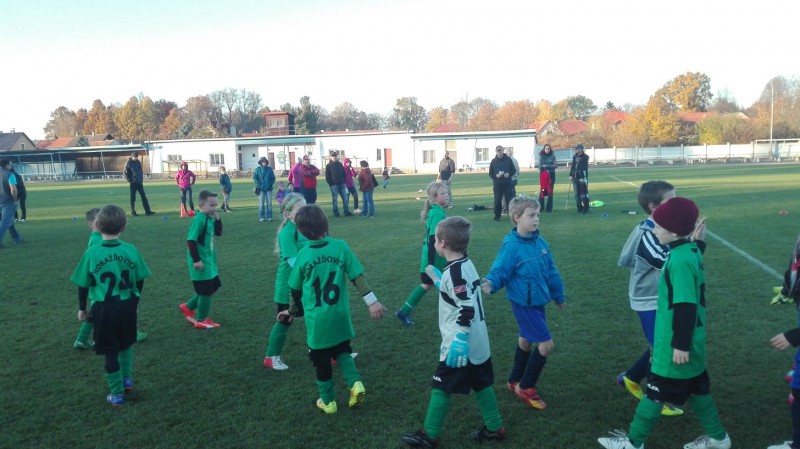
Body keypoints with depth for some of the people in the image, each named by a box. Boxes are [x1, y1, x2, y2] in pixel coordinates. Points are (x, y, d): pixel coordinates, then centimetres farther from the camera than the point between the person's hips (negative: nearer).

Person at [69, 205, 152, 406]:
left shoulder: (92, 253, -12)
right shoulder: (131, 250, -7)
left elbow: (83, 285, -2)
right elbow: (140, 281, 3)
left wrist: (82, 308, 13)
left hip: (104, 308, -2)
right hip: (128, 305, 2)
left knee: (110, 351, 10)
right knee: (126, 343, 27)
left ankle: (117, 393, 18)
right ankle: (127, 378, 31)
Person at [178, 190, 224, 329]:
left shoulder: (210, 218, 5)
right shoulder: (199, 220, -21)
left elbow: (218, 233, 15)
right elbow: (190, 241, -24)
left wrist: (218, 219, -1)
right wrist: (196, 260, -23)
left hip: (209, 260, 9)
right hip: (201, 261, -9)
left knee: (213, 287, 17)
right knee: (206, 290, 0)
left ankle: (188, 307, 31)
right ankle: (201, 320, 15)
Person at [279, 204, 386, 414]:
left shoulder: (303, 255, -9)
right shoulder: (340, 246, -9)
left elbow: (296, 290, 3)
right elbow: (357, 277, -10)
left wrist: (292, 311, 19)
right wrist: (372, 302, -6)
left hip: (316, 320, -1)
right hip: (340, 316, 2)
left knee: (322, 361, 15)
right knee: (342, 351, 24)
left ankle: (328, 401, 26)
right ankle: (355, 383, 4)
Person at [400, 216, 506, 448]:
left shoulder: (454, 271, -21)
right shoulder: (466, 264, 6)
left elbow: (466, 310, -27)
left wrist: (460, 341, -25)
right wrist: (438, 281, 25)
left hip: (461, 345, -9)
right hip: (478, 343, 9)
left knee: (441, 387, 4)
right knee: (482, 384, 18)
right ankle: (495, 428, 28)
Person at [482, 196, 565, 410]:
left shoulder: (540, 242, 1)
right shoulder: (511, 246, -21)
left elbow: (551, 271, 12)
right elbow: (500, 271, -22)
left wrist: (558, 295, 22)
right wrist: (490, 284, -43)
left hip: (538, 301, 8)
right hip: (524, 303, -8)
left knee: (527, 340, 20)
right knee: (546, 344, -7)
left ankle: (516, 381, 40)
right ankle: (526, 387, 10)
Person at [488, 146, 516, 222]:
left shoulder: (508, 159, 4)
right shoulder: (493, 161, 6)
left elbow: (514, 170, 9)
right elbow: (490, 174, 8)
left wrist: (509, 174, -11)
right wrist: (496, 175, -12)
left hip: (507, 184, 0)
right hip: (497, 184, 0)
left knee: (510, 199, -1)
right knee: (497, 201, 0)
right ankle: (497, 216, 10)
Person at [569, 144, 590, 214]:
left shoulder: (585, 157, -8)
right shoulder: (574, 156, 10)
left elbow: (585, 168, -15)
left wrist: (583, 177, -21)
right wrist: (571, 175, 12)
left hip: (582, 178, -6)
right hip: (575, 178, 6)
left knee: (584, 194, -5)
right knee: (577, 194, 10)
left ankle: (586, 209, 0)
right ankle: (580, 208, 19)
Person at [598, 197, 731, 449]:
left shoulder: (680, 260, -25)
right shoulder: (691, 251, 4)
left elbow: (685, 306, -25)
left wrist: (681, 344, -21)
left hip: (676, 343, -9)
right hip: (690, 339, 9)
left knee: (658, 391, 3)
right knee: (695, 388, 22)